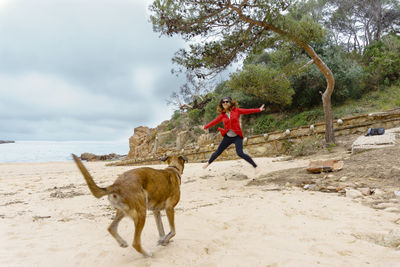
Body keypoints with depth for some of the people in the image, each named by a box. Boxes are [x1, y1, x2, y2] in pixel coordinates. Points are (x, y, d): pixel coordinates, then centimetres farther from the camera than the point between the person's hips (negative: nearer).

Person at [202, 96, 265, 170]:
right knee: (217, 152, 12)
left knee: (240, 153, -19)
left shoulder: (236, 110, -2)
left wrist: (259, 109, -8)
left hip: (237, 137, -3)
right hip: (227, 137, 3)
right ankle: (208, 163, 37)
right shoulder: (222, 115, 3)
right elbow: (214, 122, 14)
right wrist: (205, 127, 19)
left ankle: (255, 166, -5)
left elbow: (247, 111, -4)